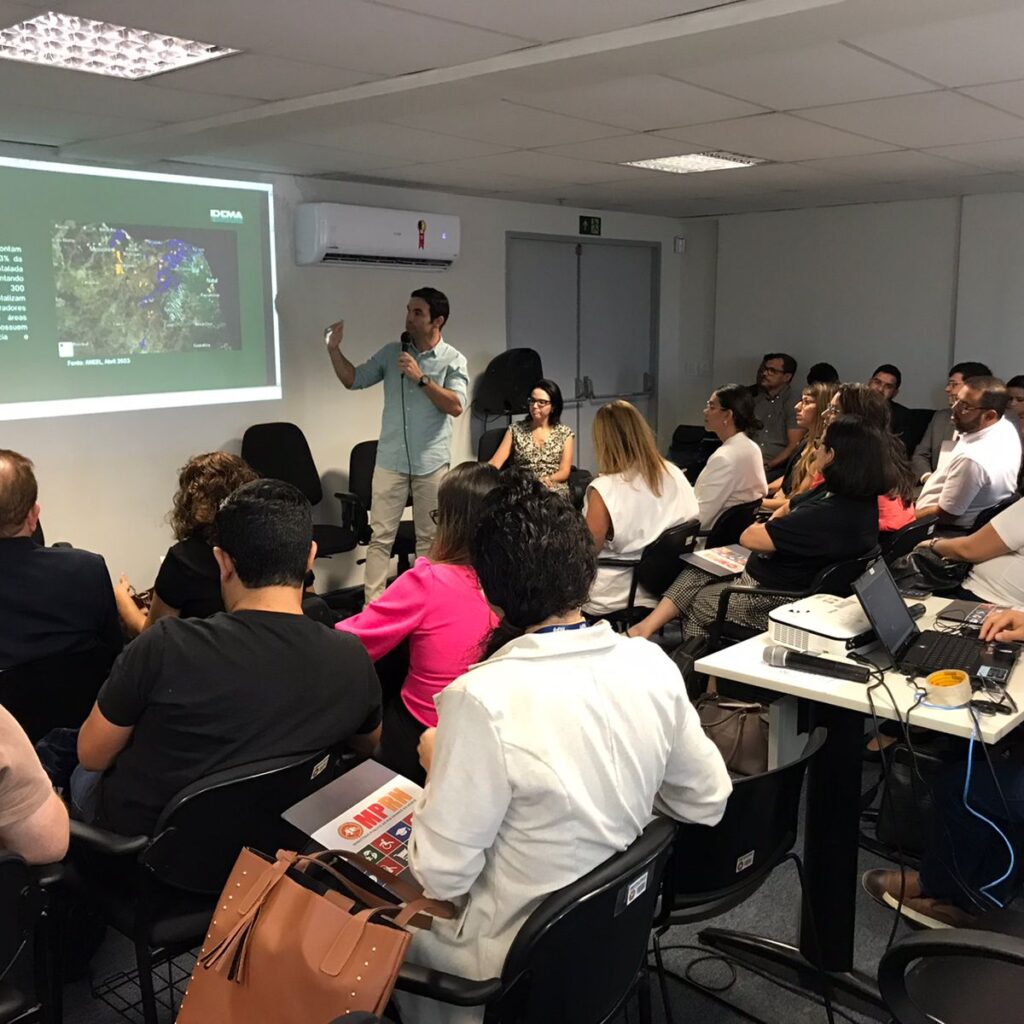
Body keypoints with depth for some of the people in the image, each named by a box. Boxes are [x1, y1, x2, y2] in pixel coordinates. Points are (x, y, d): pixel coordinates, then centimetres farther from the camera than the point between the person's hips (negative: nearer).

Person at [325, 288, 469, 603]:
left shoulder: (453, 360, -2)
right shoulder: (392, 352, 6)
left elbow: (456, 406, -14)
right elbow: (353, 380, 9)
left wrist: (421, 378, -19)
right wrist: (334, 350, -4)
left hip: (431, 462, -2)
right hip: (391, 459, 2)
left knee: (429, 538, 8)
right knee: (380, 535, 1)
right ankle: (372, 604, 5)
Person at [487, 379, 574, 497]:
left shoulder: (564, 433, 10)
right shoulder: (515, 430, 11)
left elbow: (565, 471, 3)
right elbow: (495, 462, 1)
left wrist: (548, 479, -19)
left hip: (554, 490, -1)